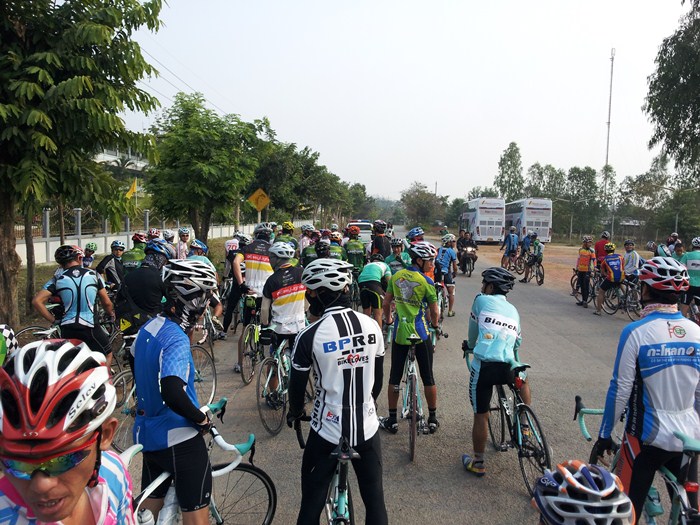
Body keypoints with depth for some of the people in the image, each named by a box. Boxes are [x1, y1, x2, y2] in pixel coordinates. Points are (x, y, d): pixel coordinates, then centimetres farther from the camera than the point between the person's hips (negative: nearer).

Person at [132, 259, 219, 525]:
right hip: (179, 440, -8)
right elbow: (173, 394, -38)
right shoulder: (176, 339, -26)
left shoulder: (149, 327, 1)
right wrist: (202, 418, -22)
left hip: (147, 433, 8)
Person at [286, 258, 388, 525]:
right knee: (375, 500, 17)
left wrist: (295, 412, 17)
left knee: (312, 502, 15)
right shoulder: (372, 326, -5)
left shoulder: (309, 335, -16)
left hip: (328, 430, -3)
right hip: (367, 428, 3)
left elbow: (297, 385, -5)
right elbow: (378, 378, 7)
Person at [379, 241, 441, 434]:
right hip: (421, 334, -3)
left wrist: (388, 319, 23)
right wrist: (434, 324, 14)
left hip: (399, 333, 3)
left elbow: (386, 303, 6)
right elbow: (434, 312, -7)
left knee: (395, 377, 11)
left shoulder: (396, 276, 0)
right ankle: (432, 419, 22)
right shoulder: (426, 282, -12)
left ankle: (392, 420, 18)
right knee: (428, 377, 11)